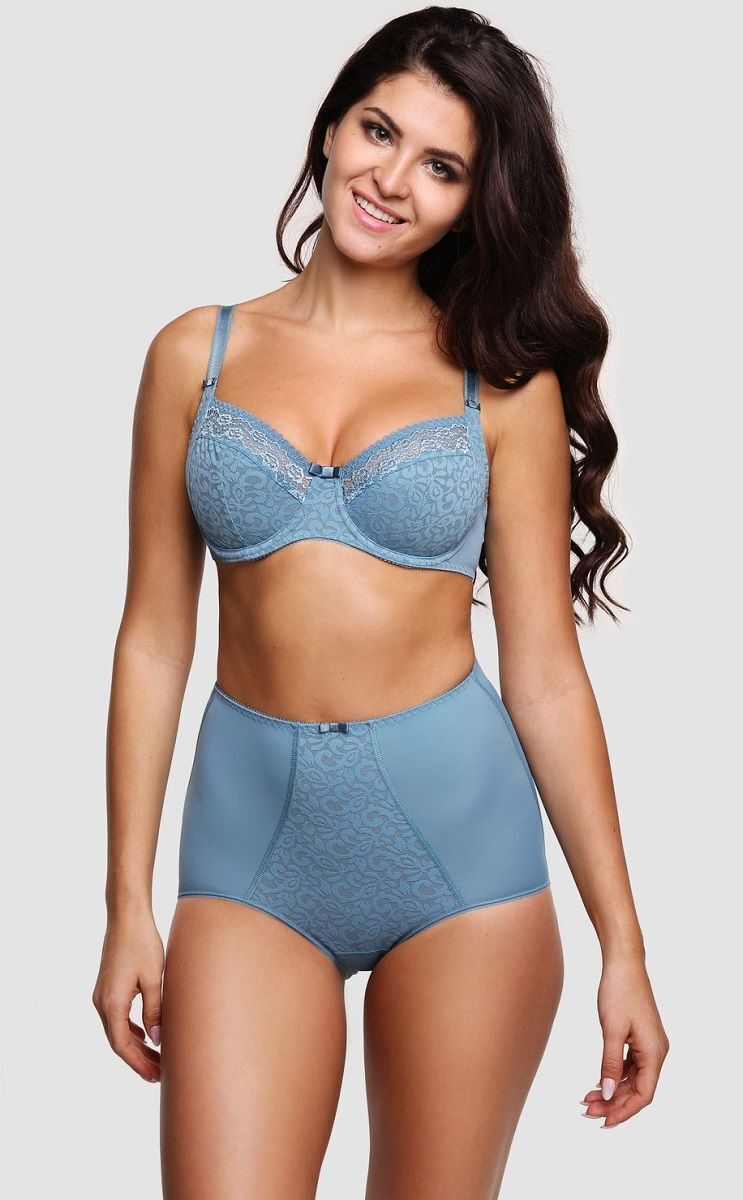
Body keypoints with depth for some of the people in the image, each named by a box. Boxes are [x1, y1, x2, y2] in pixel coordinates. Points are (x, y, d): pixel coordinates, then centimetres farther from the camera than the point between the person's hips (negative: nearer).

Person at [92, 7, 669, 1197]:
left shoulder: (504, 381, 1)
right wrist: (128, 906, 3)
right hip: (251, 832, 1)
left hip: (457, 829, 0)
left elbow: (544, 669, 1)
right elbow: (155, 637, 6)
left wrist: (623, 944, 0)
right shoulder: (197, 353, 5)